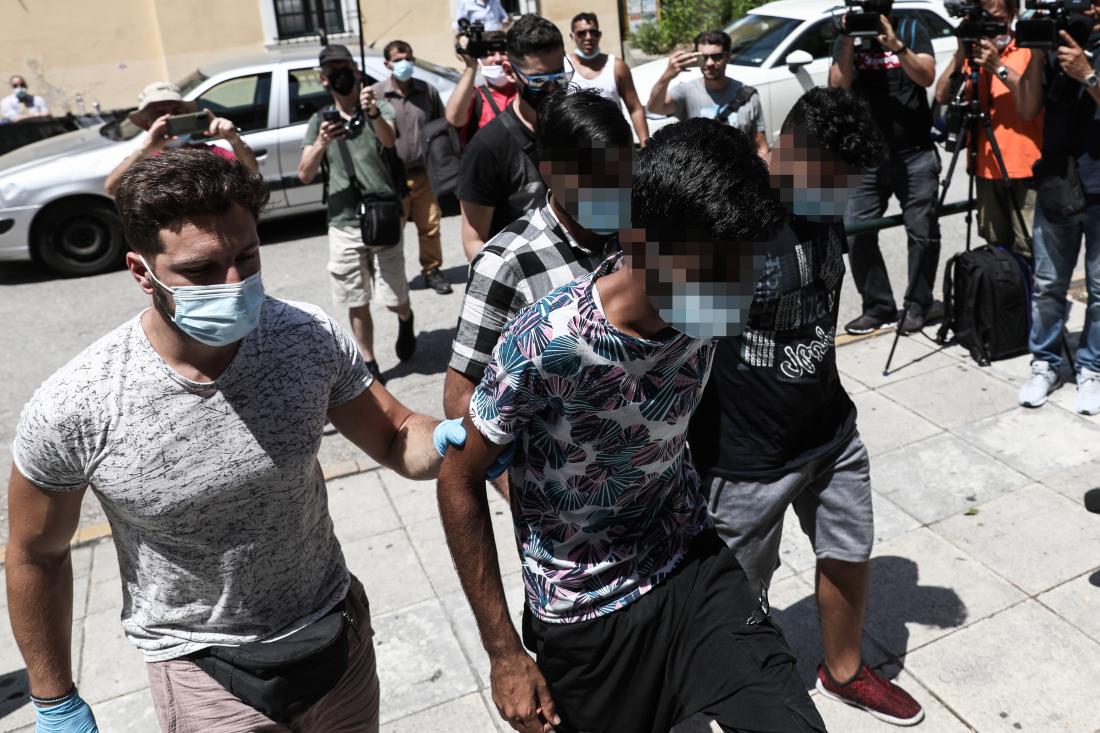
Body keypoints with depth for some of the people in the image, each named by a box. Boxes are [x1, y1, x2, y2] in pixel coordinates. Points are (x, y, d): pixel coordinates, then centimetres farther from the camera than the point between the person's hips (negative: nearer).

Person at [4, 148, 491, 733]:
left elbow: (396, 440, -5)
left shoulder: (311, 336, -18)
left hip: (336, 632, 3)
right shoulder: (71, 411, -23)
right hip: (206, 678, -2)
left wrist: (448, 439, -28)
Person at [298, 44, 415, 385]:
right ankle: (370, 366, 21)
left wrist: (373, 113, -46)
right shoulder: (318, 121, 6)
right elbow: (305, 175, -4)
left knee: (394, 298, 6)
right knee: (357, 304, 6)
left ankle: (406, 320, 41)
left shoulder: (380, 108, -2)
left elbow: (389, 139, -25)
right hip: (343, 225, 2)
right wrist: (321, 144, -23)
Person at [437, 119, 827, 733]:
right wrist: (504, 653, -11)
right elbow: (460, 480, -15)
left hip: (696, 570, 3)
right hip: (584, 614, -3)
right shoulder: (544, 344, -29)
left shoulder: (701, 305, -15)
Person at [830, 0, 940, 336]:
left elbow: (927, 77, -8)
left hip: (915, 154, -1)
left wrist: (896, 46, -18)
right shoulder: (845, 39, 7)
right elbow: (837, 86, -7)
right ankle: (878, 307, 6)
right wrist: (849, 43, -15)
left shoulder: (911, 29, 5)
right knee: (855, 231, -6)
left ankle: (916, 307, 13)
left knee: (922, 232, 0)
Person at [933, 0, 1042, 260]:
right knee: (995, 245, 8)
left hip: (1024, 165, -4)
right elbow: (942, 96, 0)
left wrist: (998, 66, -19)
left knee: (1027, 249, -9)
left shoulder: (1029, 48, 0)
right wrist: (960, 54, -10)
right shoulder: (974, 49, 12)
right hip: (986, 165, 4)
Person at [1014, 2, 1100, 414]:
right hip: (1055, 184, 3)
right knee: (1047, 284, 6)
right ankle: (1046, 364, 18)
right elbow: (1029, 106, 4)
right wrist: (1037, 53, -6)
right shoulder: (1062, 34, 10)